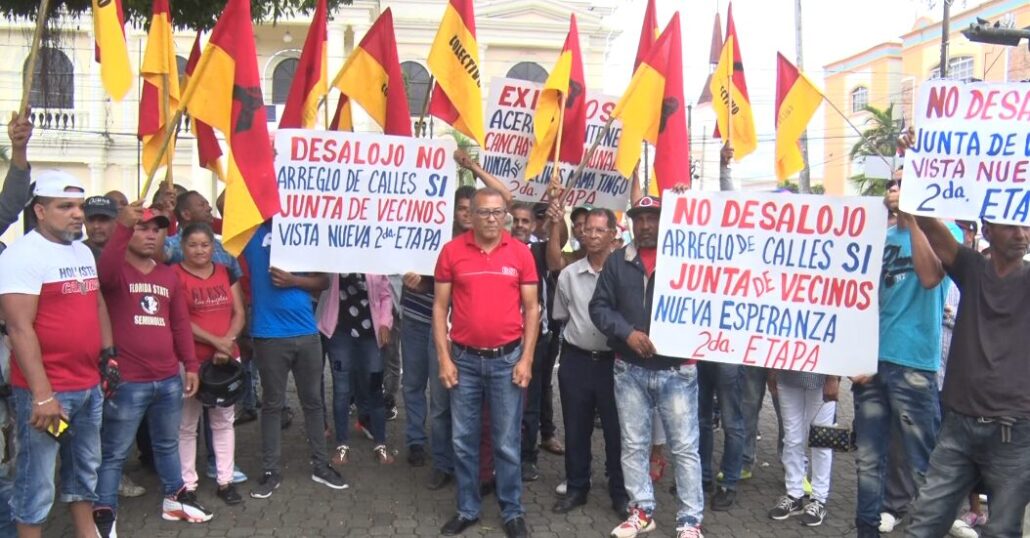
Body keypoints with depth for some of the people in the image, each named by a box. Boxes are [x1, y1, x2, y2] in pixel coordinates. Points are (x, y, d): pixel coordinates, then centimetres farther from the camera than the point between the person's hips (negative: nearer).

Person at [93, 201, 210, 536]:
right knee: (114, 452, 4)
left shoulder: (169, 276, 12)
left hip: (169, 379, 6)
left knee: (167, 444, 21)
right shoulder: (117, 270, -6)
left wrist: (191, 365, 12)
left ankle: (174, 499, 36)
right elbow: (104, 272, -33)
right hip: (127, 382, -6)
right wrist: (123, 226, -46)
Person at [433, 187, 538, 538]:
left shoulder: (521, 253, -1)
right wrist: (444, 358, -3)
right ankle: (467, 509, 26)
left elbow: (531, 309, 2)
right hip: (464, 359, 1)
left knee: (507, 442, 7)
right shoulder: (452, 251, -1)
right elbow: (440, 307, 2)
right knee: (464, 440, 10)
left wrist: (526, 359, -3)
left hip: (507, 359, -1)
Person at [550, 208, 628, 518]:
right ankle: (576, 488, 27)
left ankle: (620, 492, 20)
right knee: (575, 428, 12)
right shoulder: (568, 275, 3)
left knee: (616, 429, 6)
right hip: (576, 360, 3)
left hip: (614, 361, -3)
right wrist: (578, 333, 8)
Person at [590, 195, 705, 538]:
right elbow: (599, 307, 2)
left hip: (677, 368, -3)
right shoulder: (617, 261, 6)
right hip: (629, 370, 3)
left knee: (684, 447, 2)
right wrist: (627, 332, -11)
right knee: (633, 444, 11)